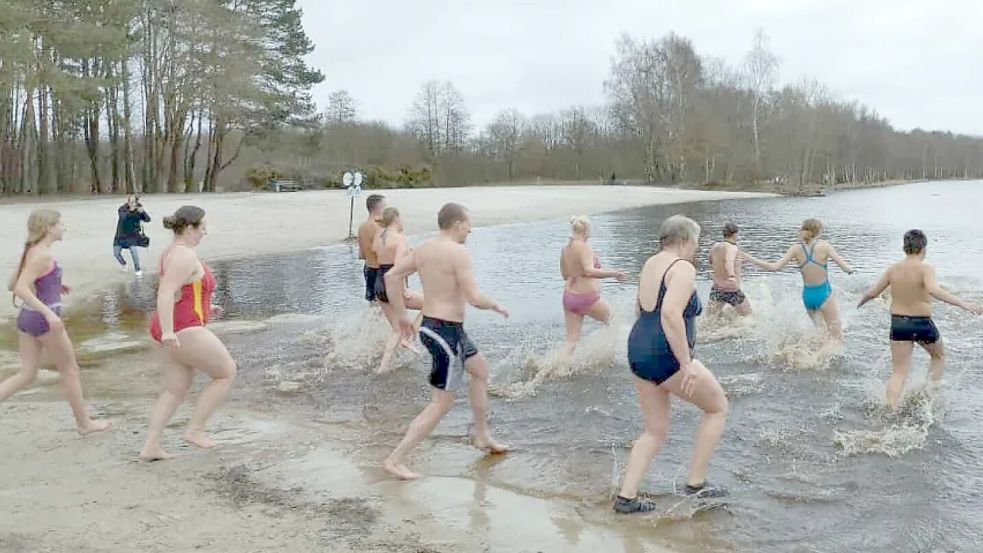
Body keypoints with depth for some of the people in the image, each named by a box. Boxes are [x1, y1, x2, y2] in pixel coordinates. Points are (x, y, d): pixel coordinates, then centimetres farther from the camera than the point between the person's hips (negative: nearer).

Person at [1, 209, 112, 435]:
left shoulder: (31, 251, 10)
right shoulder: (42, 255, -17)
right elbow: (20, 288, -26)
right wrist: (49, 313, -32)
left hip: (27, 317, 9)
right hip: (44, 319, -9)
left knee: (27, 374, 11)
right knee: (70, 370, 7)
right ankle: (84, 423, 19)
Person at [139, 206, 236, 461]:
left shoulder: (172, 252, 15)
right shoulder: (185, 256, -18)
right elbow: (165, 293, -28)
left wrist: (204, 308, 23)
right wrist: (168, 331, -36)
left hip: (177, 330, 10)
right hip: (183, 332, -10)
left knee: (175, 391, 14)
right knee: (227, 373, 3)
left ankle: (150, 447, 11)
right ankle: (194, 429, 6)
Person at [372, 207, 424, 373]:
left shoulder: (377, 238, 9)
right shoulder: (400, 238, -14)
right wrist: (403, 290, -18)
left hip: (379, 286, 8)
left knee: (397, 329, 18)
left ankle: (383, 366, 15)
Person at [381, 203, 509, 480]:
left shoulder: (423, 248, 6)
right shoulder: (458, 252, -19)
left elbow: (391, 276, 9)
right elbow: (474, 298, -24)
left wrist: (402, 316, 15)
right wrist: (495, 305, -3)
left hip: (429, 325, 10)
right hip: (446, 332, -10)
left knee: (480, 368, 28)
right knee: (441, 404, 0)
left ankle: (482, 435, 39)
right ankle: (395, 460, 1)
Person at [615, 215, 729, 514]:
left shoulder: (650, 264, 15)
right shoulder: (683, 268, -13)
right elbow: (670, 314, -27)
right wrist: (687, 364, -25)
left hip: (638, 352, 9)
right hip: (667, 357, -9)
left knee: (656, 431, 17)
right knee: (718, 407, 13)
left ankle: (626, 496, 12)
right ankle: (695, 483, 15)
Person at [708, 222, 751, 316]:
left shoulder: (714, 247, 4)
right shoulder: (732, 247, -16)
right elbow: (729, 262, -38)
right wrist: (732, 276, -56)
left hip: (716, 289, 6)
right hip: (732, 291, -5)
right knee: (748, 316, 16)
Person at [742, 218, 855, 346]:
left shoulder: (796, 248, -6)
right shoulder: (824, 246, -13)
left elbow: (774, 267, -11)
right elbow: (846, 268, -15)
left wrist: (749, 258, -2)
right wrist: (851, 269, 9)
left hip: (807, 295, 4)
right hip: (824, 294, -4)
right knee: (837, 337, -1)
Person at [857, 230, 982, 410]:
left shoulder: (893, 269, -1)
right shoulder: (925, 269, -14)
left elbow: (872, 293, 6)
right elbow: (933, 290, -34)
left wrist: (862, 301, 28)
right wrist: (963, 304, -37)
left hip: (898, 323, 3)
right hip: (922, 324, -3)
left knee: (898, 372, 7)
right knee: (939, 356, 29)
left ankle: (891, 410, -4)